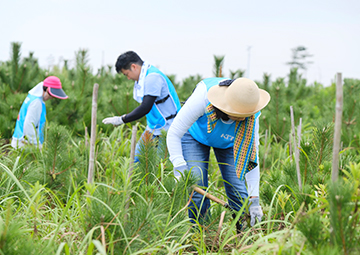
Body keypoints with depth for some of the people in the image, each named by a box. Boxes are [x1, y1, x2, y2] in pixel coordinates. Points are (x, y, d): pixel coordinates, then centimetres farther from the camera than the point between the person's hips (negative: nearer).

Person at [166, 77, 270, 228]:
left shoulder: (251, 116, -32)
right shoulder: (202, 99, -41)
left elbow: (251, 157, -24)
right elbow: (174, 134, -33)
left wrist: (254, 200, -26)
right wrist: (180, 172, -42)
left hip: (228, 142, 2)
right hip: (196, 136, -2)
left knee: (238, 192, -9)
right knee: (197, 192, -13)